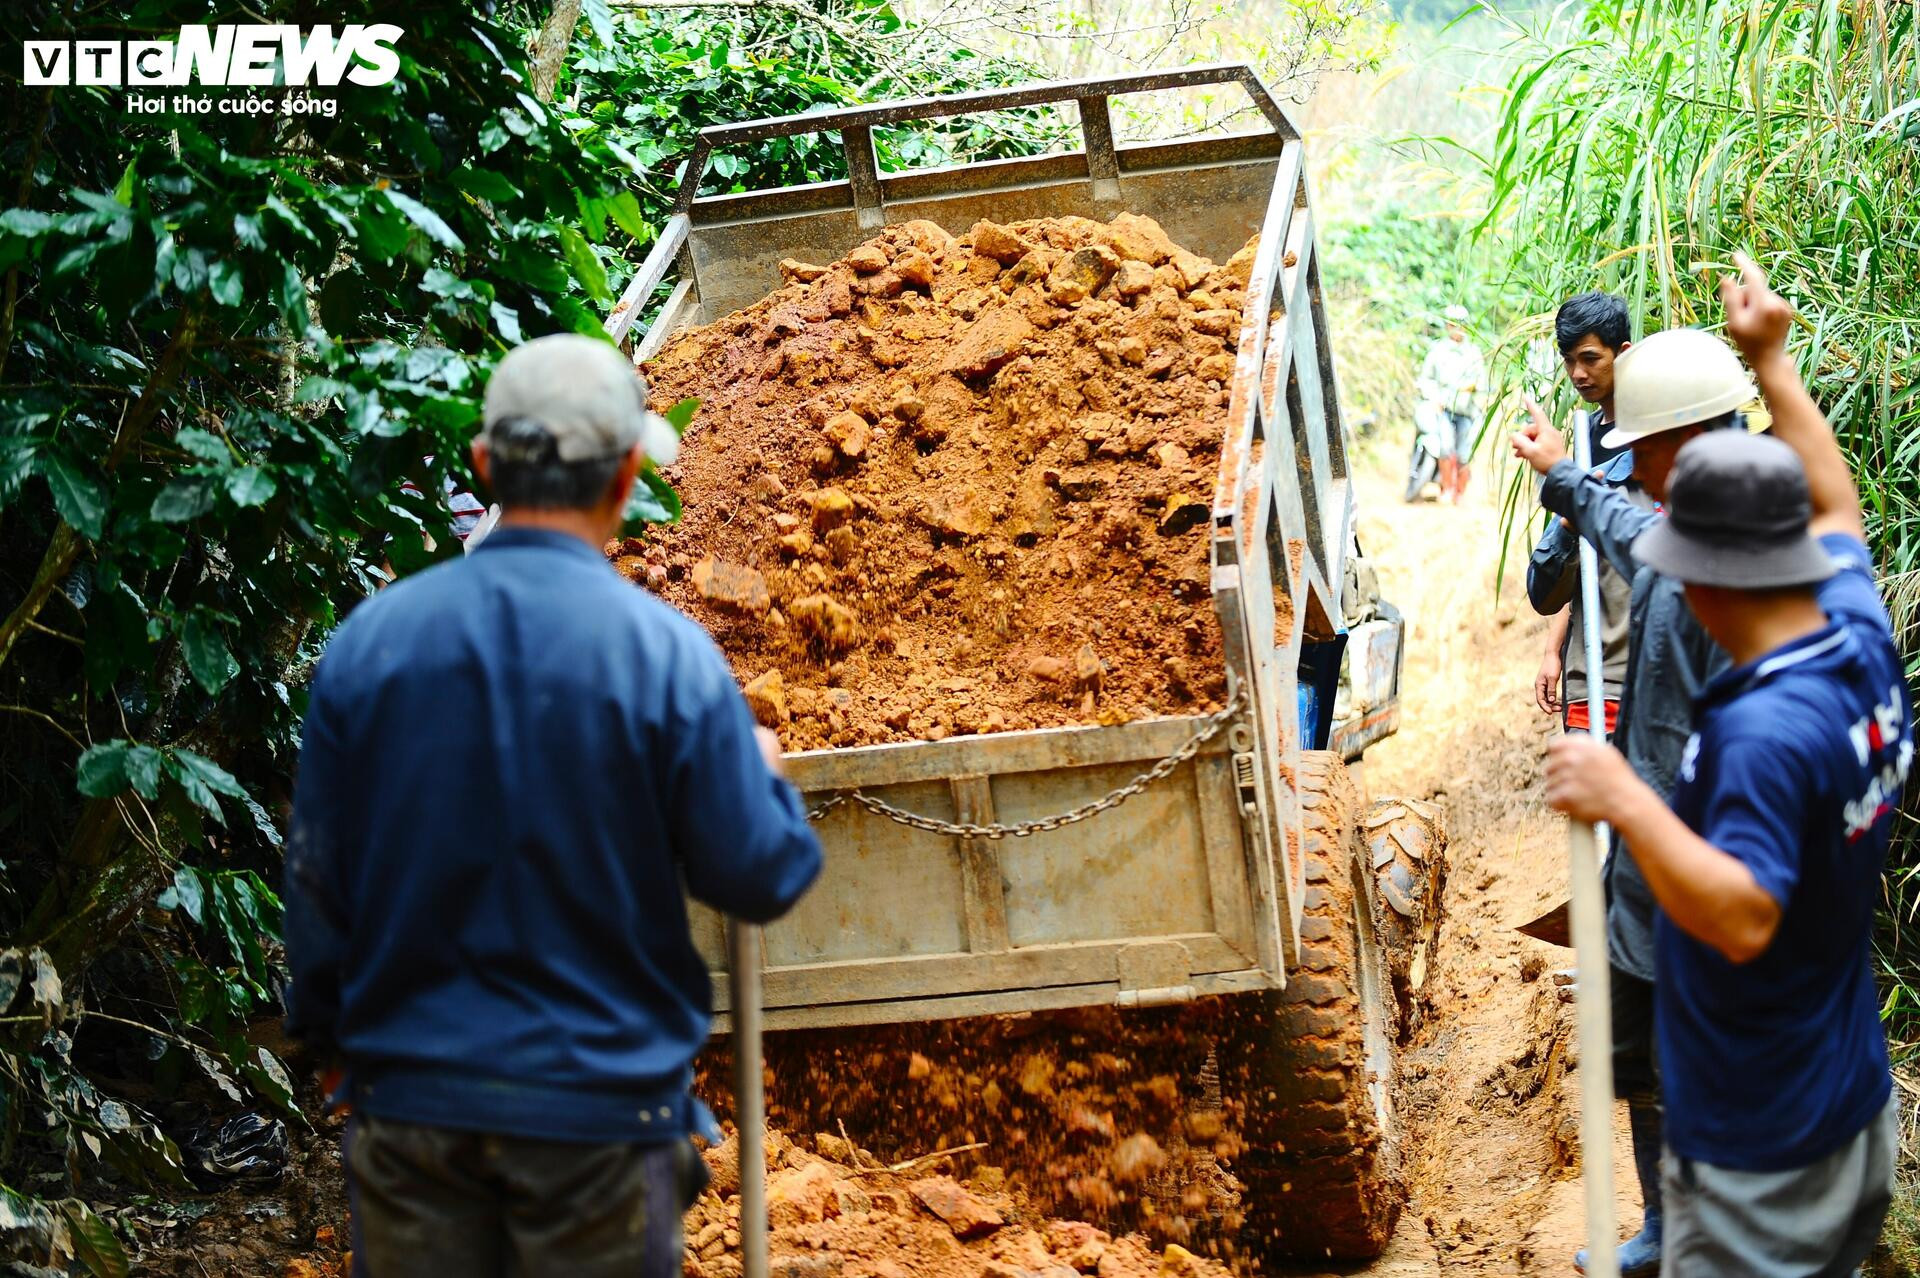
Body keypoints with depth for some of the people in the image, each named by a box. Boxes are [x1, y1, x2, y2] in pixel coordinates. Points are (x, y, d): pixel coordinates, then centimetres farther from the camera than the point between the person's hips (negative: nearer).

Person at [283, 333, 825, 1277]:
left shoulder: (367, 640, -4)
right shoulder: (665, 657, -14)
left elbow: (317, 874, 4)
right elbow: (759, 876, -7)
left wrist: (333, 1036, 20)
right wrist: (765, 775, 14)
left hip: (410, 1096, 3)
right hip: (599, 1097, -3)